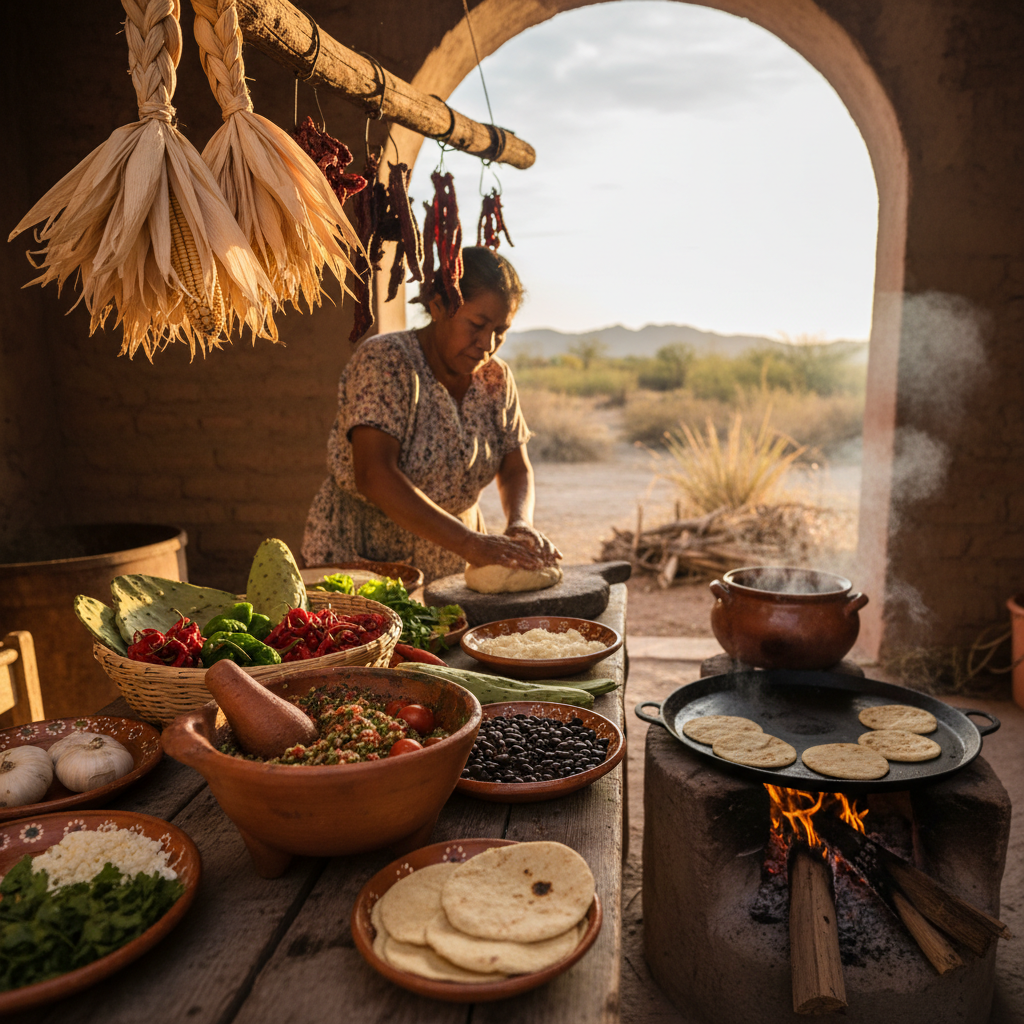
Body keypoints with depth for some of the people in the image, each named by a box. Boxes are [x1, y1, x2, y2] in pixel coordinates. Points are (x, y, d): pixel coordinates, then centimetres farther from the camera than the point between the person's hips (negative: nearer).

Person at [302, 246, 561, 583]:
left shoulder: (495, 378, 4)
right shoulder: (385, 361, -14)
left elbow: (516, 470, 9)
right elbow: (373, 476, -25)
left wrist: (520, 525, -13)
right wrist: (469, 543, -32)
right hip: (362, 559, -5)